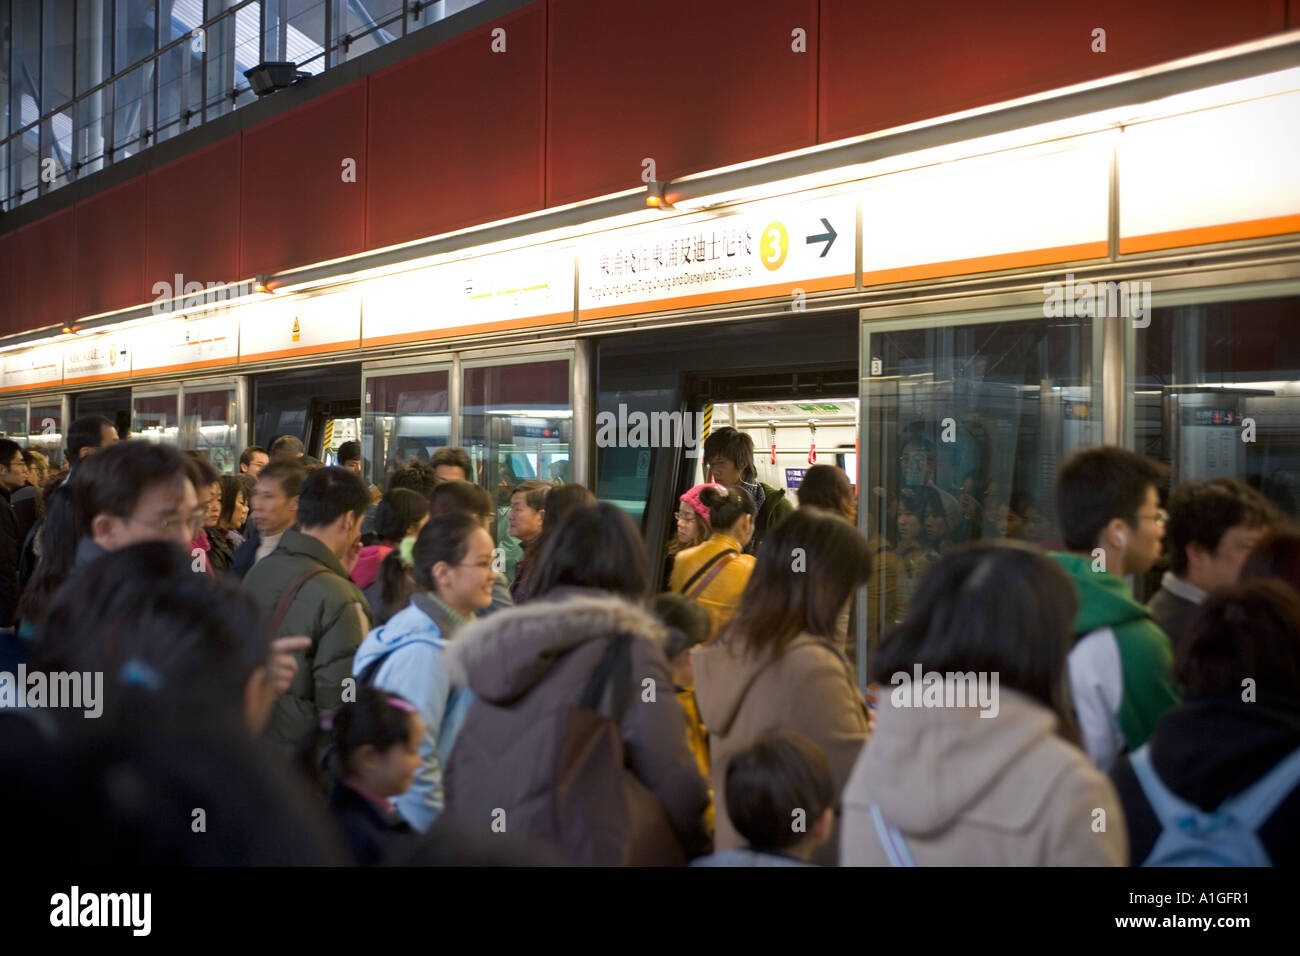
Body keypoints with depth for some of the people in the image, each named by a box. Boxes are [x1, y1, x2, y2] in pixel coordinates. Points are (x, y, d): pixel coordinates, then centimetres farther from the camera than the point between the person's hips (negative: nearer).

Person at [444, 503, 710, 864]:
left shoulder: (501, 642, 7)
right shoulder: (628, 649, -9)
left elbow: (458, 770, 12)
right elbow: (671, 776, -9)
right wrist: (701, 846, 6)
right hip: (577, 847, -6)